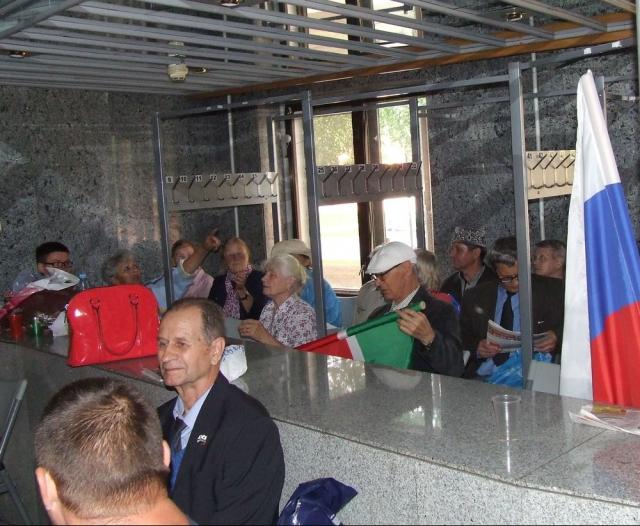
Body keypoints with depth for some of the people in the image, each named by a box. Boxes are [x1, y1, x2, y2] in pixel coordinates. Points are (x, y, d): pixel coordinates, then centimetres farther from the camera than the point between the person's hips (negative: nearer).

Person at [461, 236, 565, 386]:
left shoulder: (552, 290, 9)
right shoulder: (476, 297, 14)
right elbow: (463, 338, 19)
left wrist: (557, 337, -10)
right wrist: (476, 348, -3)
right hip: (482, 375, 1)